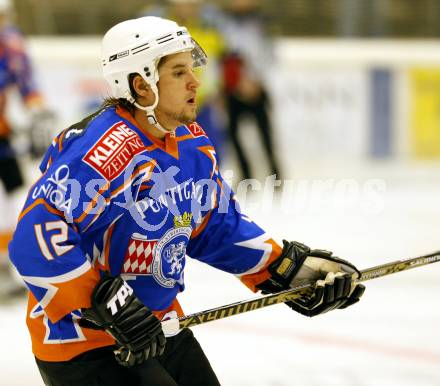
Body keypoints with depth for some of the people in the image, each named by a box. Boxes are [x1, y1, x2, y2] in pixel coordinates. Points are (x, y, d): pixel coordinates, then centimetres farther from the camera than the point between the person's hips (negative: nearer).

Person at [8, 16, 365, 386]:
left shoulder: (192, 144, 4)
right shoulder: (105, 150, -26)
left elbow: (219, 226, 17)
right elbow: (36, 236, -33)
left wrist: (289, 267, 11)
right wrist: (103, 303, -33)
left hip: (159, 330, 9)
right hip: (83, 349, -9)